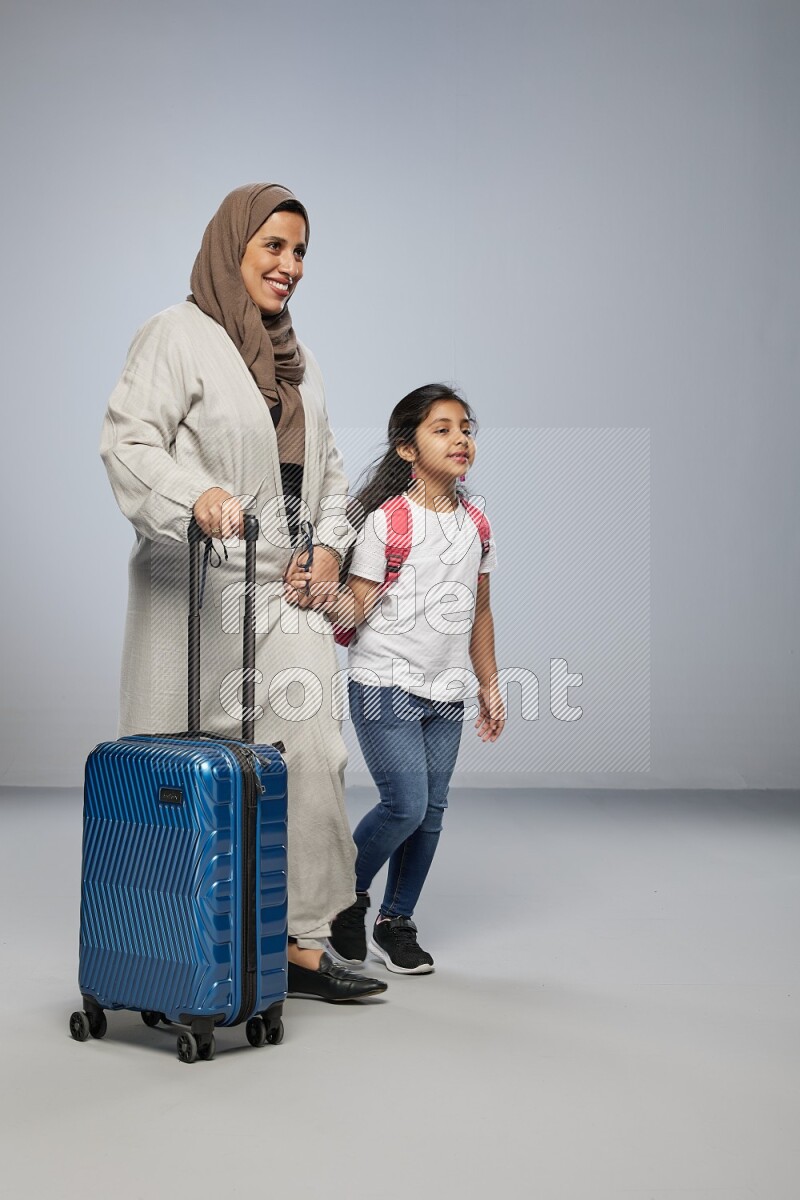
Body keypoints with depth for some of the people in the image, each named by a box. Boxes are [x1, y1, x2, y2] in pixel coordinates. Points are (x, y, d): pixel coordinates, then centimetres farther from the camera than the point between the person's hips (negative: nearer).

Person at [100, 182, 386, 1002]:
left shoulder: (299, 361, 20)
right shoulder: (179, 334, -4)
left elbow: (326, 467, 24)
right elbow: (127, 441, -14)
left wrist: (330, 544, 7)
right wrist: (195, 495, -32)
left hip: (284, 593, 7)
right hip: (197, 589, -6)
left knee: (310, 755, -3)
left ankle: (301, 943, 3)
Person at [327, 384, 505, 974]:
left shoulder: (476, 524, 8)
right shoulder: (387, 520, -10)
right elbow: (357, 609, -11)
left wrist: (489, 686, 17)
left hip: (447, 692, 6)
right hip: (386, 685, -6)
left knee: (431, 811, 6)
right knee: (406, 805, -12)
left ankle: (397, 923, 21)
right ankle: (349, 893, 13)